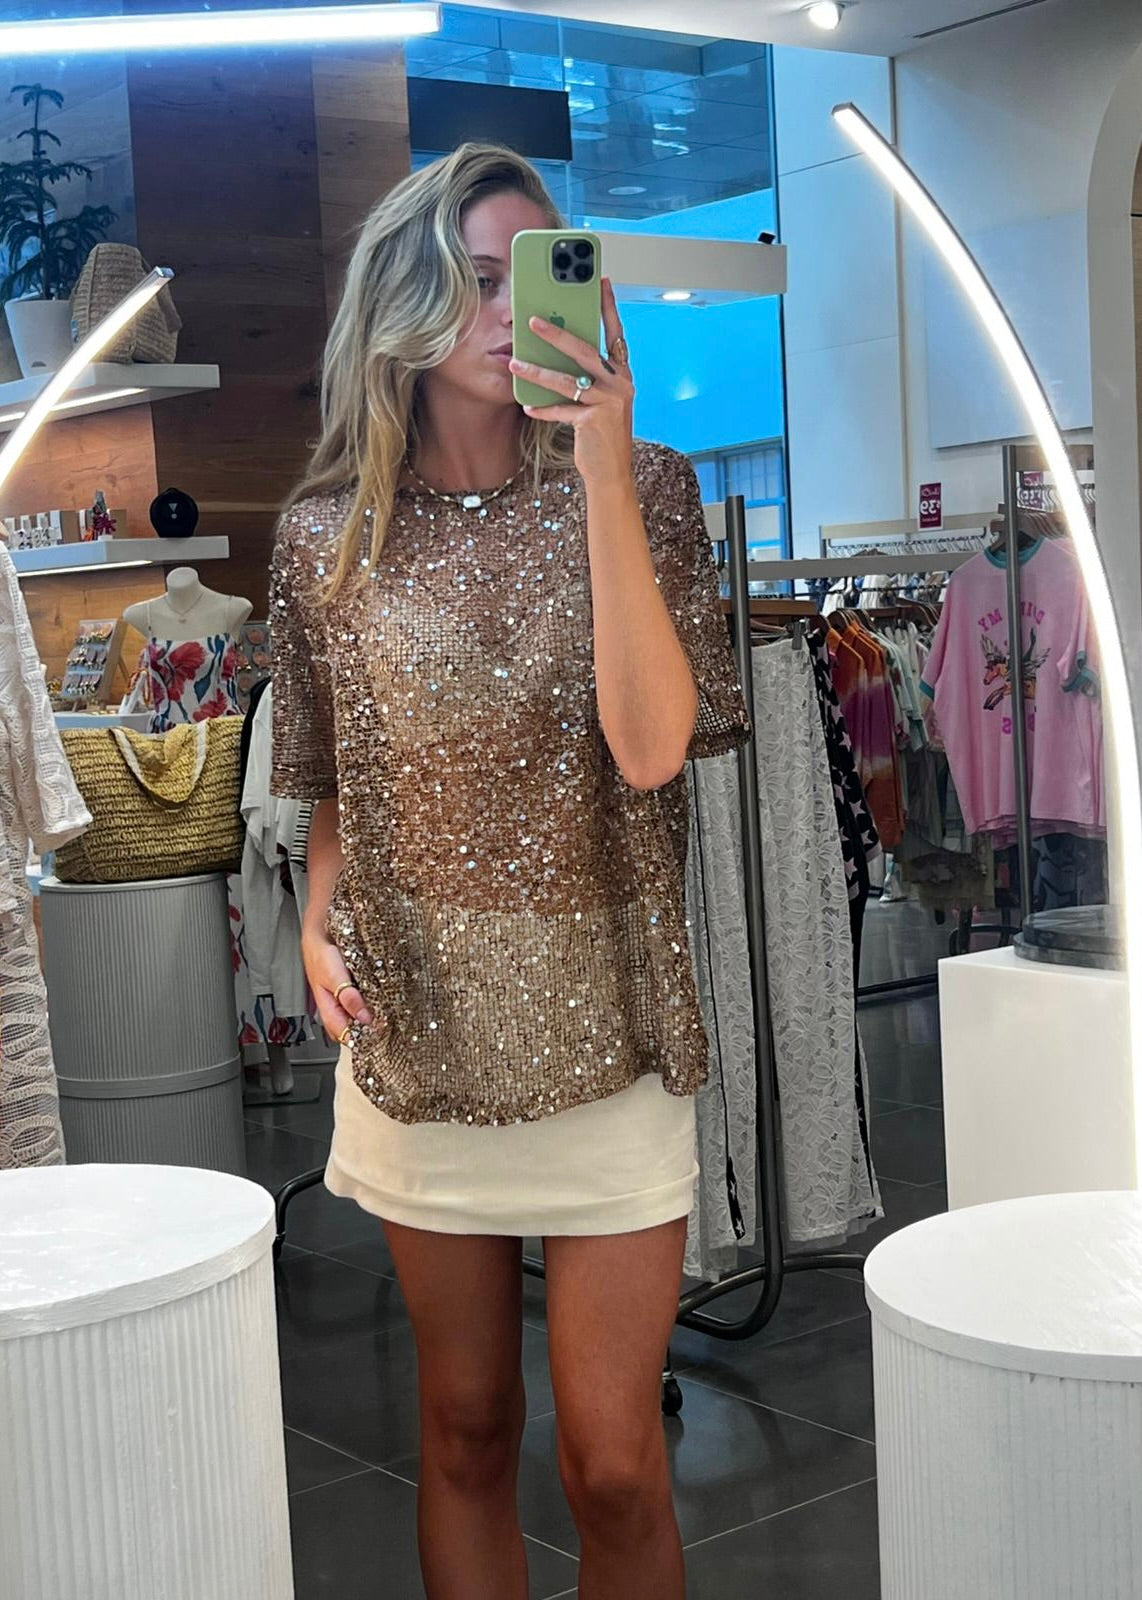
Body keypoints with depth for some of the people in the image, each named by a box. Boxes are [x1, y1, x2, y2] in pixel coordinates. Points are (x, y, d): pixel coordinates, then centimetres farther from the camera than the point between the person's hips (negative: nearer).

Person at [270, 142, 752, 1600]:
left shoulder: (641, 489, -4)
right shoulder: (326, 536, 2)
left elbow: (649, 748, -20)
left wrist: (602, 467, -22)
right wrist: (318, 925, -5)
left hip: (603, 1029, -2)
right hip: (419, 1030, 2)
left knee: (613, 1465, 3)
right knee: (466, 1429, 15)